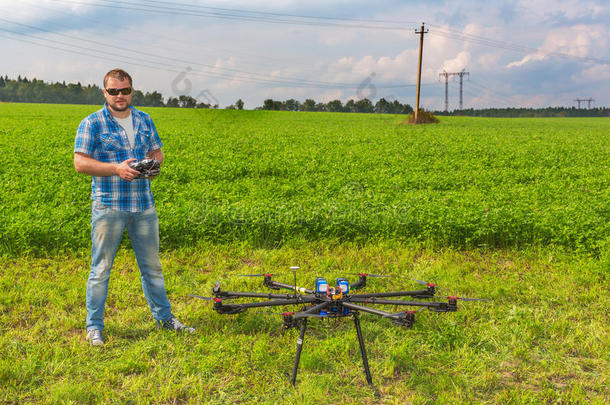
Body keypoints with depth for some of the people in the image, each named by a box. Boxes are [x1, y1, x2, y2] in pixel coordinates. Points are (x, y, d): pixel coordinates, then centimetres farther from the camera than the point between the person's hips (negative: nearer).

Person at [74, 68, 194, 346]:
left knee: (152, 265, 13)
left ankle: (164, 317, 26)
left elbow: (157, 152, 21)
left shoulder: (144, 120, 12)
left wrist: (153, 161, -3)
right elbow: (80, 163, -8)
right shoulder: (92, 123, -3)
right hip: (108, 206, -4)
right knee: (101, 268, 2)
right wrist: (116, 168, -19)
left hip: (143, 204, 4)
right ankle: (94, 326, 14)